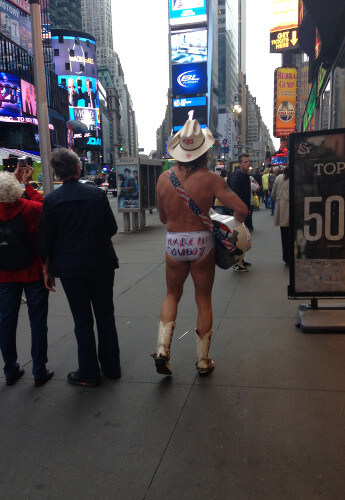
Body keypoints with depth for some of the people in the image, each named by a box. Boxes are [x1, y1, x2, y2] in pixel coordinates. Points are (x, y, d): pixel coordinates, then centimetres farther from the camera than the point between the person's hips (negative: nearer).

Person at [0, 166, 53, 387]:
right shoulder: (30, 209, -19)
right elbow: (44, 204, 3)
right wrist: (27, 183, 5)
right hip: (33, 273, -3)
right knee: (38, 321, 8)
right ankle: (40, 372, 15)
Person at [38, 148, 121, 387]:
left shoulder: (51, 200, -8)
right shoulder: (97, 193, -5)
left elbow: (45, 241, -4)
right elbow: (112, 228, 0)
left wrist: (47, 269, 7)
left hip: (71, 269, -1)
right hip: (102, 264, 2)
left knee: (83, 321, 8)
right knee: (105, 315, 14)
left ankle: (89, 374, 18)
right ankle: (111, 366, 26)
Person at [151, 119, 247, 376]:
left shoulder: (164, 178, -3)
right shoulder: (210, 178, -10)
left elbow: (163, 217, 5)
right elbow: (242, 210, -14)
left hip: (174, 243, 2)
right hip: (202, 242, -1)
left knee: (172, 295, 22)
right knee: (204, 300, 13)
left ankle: (162, 348, 9)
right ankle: (203, 360, 23)